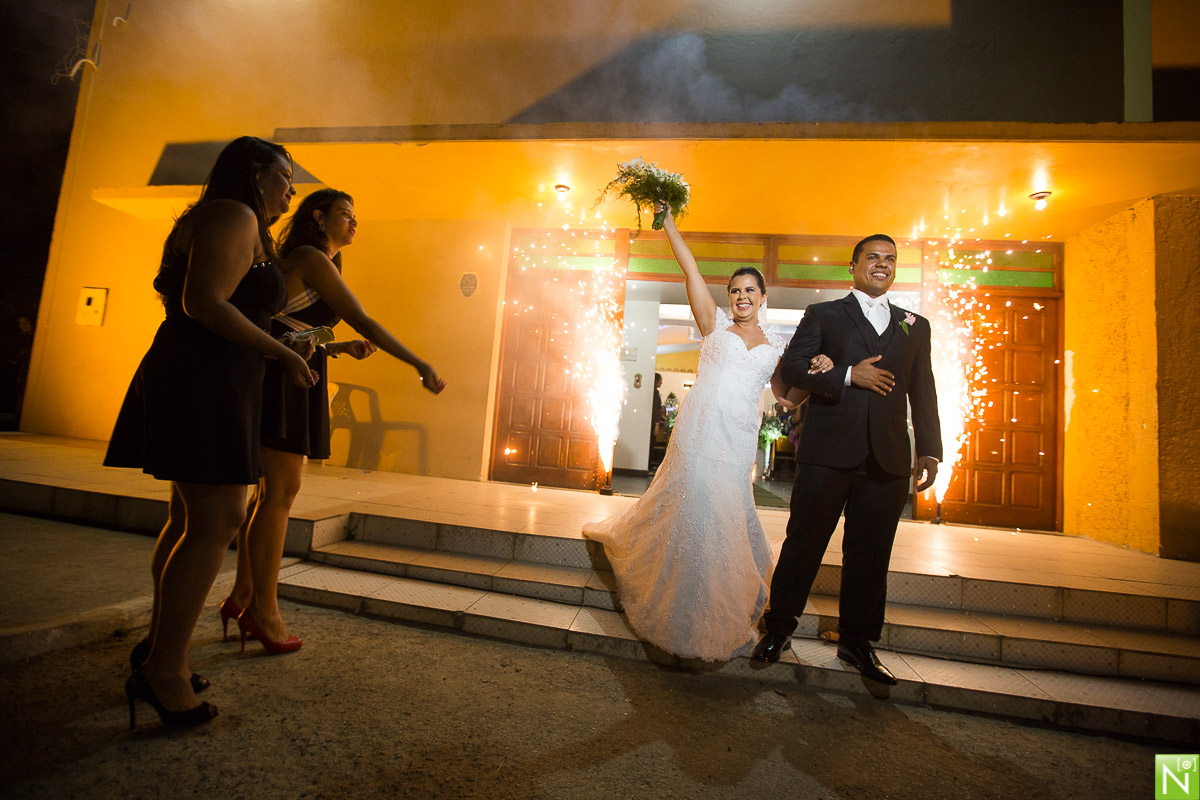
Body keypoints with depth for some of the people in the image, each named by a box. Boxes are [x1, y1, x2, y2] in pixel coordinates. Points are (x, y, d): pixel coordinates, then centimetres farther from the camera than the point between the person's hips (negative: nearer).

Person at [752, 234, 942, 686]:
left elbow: (923, 394, 13)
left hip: (886, 459, 3)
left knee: (870, 554, 10)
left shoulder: (916, 326, 18)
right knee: (804, 542, 4)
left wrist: (929, 451, 5)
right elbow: (790, 368, -2)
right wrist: (849, 375, -13)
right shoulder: (823, 316, 9)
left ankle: (857, 641, 26)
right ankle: (778, 629, 21)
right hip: (827, 452, -3)